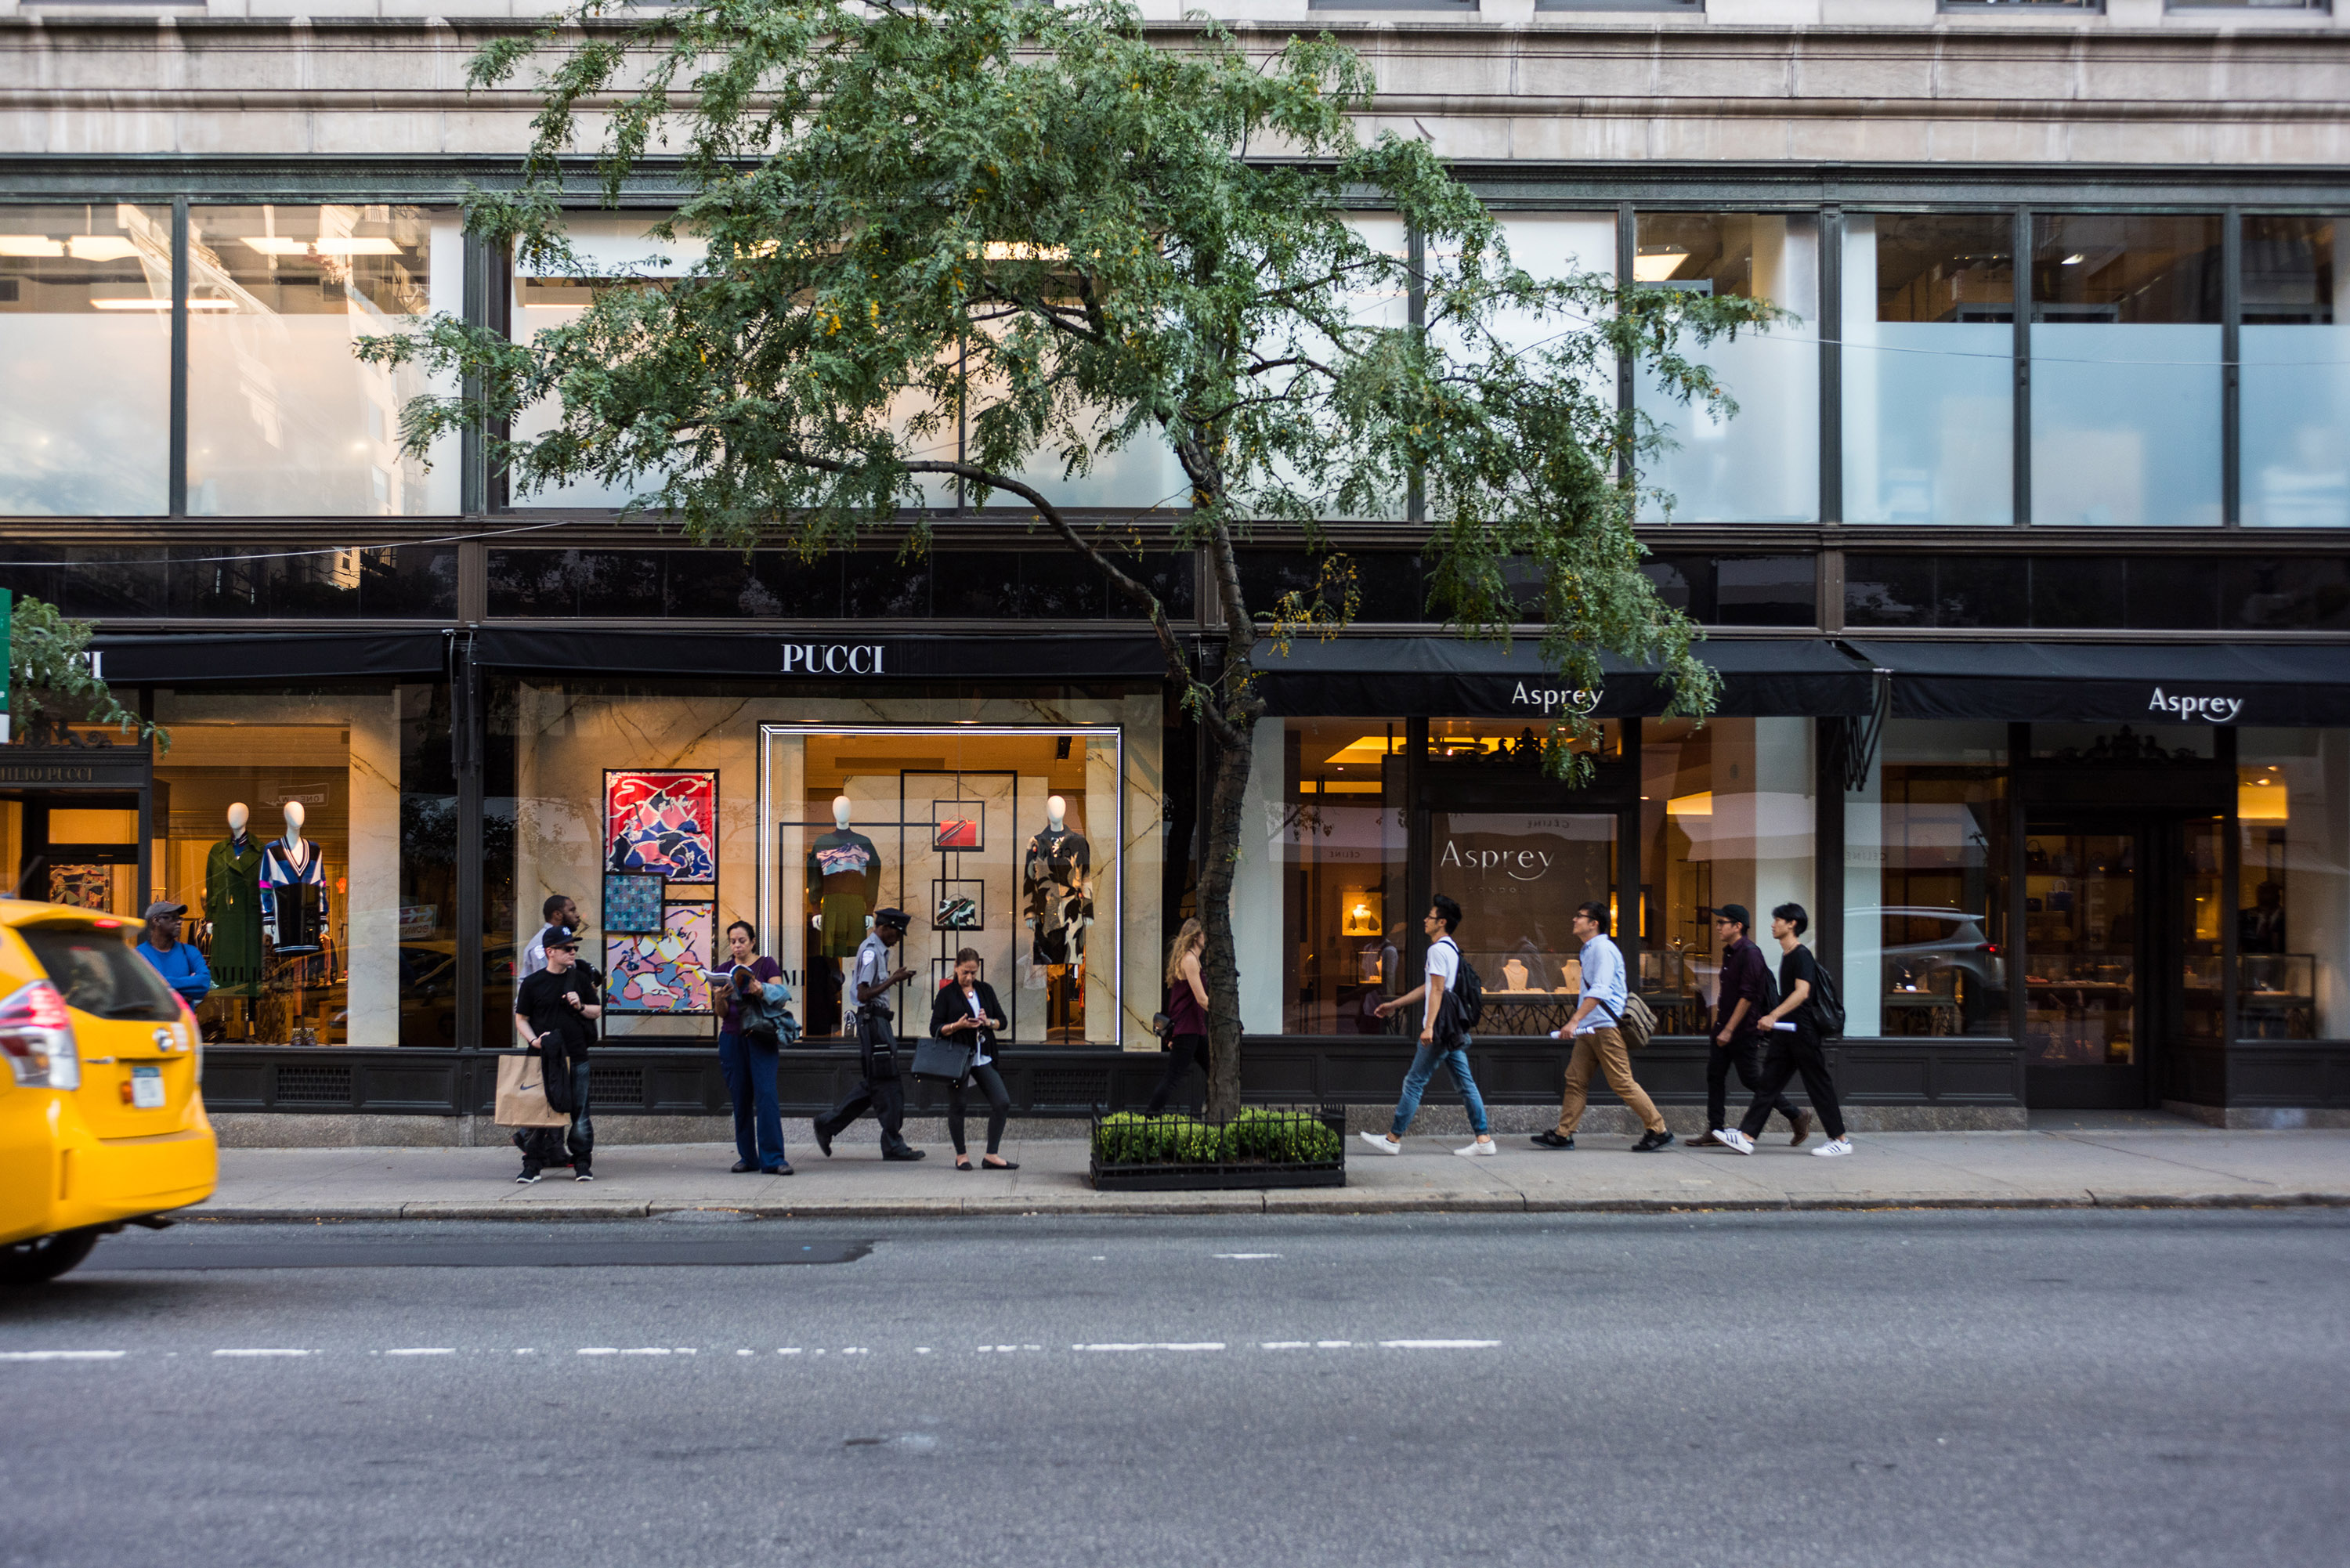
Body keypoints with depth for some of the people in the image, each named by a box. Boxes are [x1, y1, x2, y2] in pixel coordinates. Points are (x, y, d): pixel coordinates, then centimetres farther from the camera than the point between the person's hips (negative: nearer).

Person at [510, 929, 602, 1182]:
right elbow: (521, 1019, 6)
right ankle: (533, 1164, 8)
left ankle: (582, 1163, 10)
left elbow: (597, 1011, 16)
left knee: (579, 1113, 2)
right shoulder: (532, 983, 2)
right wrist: (533, 1040, -10)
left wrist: (580, 1006, -5)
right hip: (543, 1057, -2)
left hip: (576, 1057, 2)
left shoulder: (580, 979, 10)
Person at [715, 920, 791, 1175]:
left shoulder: (766, 964, 4)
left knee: (766, 1094, -13)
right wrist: (721, 998, -14)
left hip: (761, 1037, -3)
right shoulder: (725, 971, 12)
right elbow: (722, 1012, 8)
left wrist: (762, 990, -25)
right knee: (740, 1098, 3)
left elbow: (780, 996, -5)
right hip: (732, 1037, 3)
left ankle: (773, 1159, -14)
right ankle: (747, 1157, 12)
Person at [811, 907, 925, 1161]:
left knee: (875, 1084, 12)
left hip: (878, 1021, 11)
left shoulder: (877, 950, 18)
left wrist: (894, 978, 12)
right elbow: (863, 994, -19)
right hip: (872, 1019, -11)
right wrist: (893, 980, -16)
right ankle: (893, 1145, 0)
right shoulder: (870, 951, -13)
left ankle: (828, 1125, 16)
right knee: (886, 1083, -5)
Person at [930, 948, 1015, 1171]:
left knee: (1002, 1103, -5)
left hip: (983, 1058, 4)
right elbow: (935, 1028, -5)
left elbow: (1002, 1021, 13)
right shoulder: (946, 994, -2)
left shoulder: (986, 990, 10)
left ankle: (991, 1156, 2)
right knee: (956, 1107, 3)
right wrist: (958, 1025, -21)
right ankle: (961, 1155, 19)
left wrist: (988, 1022, -8)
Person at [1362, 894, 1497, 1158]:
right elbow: (1427, 988, 26)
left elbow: (1437, 990, -19)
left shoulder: (1438, 949, -11)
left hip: (1440, 1028, -10)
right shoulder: (1451, 948, 20)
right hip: (1453, 1029, 10)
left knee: (1415, 1081, -3)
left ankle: (1393, 1139, 2)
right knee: (1465, 1083, 7)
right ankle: (1484, 1139, 4)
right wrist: (1394, 1005, 29)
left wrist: (1429, 1026, -23)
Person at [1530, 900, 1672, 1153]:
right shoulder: (1590, 949, 19)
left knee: (1622, 1083, -7)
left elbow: (1600, 990, -23)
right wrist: (1577, 1022, 23)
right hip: (1590, 1028, 10)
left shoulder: (1603, 949, -12)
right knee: (1576, 1079, 6)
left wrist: (1574, 1021, -28)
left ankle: (1658, 1131, 0)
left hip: (1606, 1027, -10)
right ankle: (1563, 1134, 8)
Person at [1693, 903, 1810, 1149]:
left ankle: (1797, 1115, 15)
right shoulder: (1728, 952, 13)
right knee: (1715, 1075, 3)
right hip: (1724, 1027, 9)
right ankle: (1715, 1132, 6)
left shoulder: (1750, 953, -16)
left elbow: (1748, 996, -21)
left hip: (1744, 1030, -9)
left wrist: (1729, 1030, -21)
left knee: (1752, 1079, -1)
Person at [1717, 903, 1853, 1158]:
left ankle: (1841, 1140, 9)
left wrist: (1774, 1016, -32)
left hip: (1802, 1030, -9)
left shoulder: (1802, 955, -13)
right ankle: (1746, 1137, -1)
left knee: (1818, 1085, -1)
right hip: (1786, 1032, 9)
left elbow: (1802, 992, -24)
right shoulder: (1787, 955, 16)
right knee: (1768, 1084, 3)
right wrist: (1774, 1019, 26)